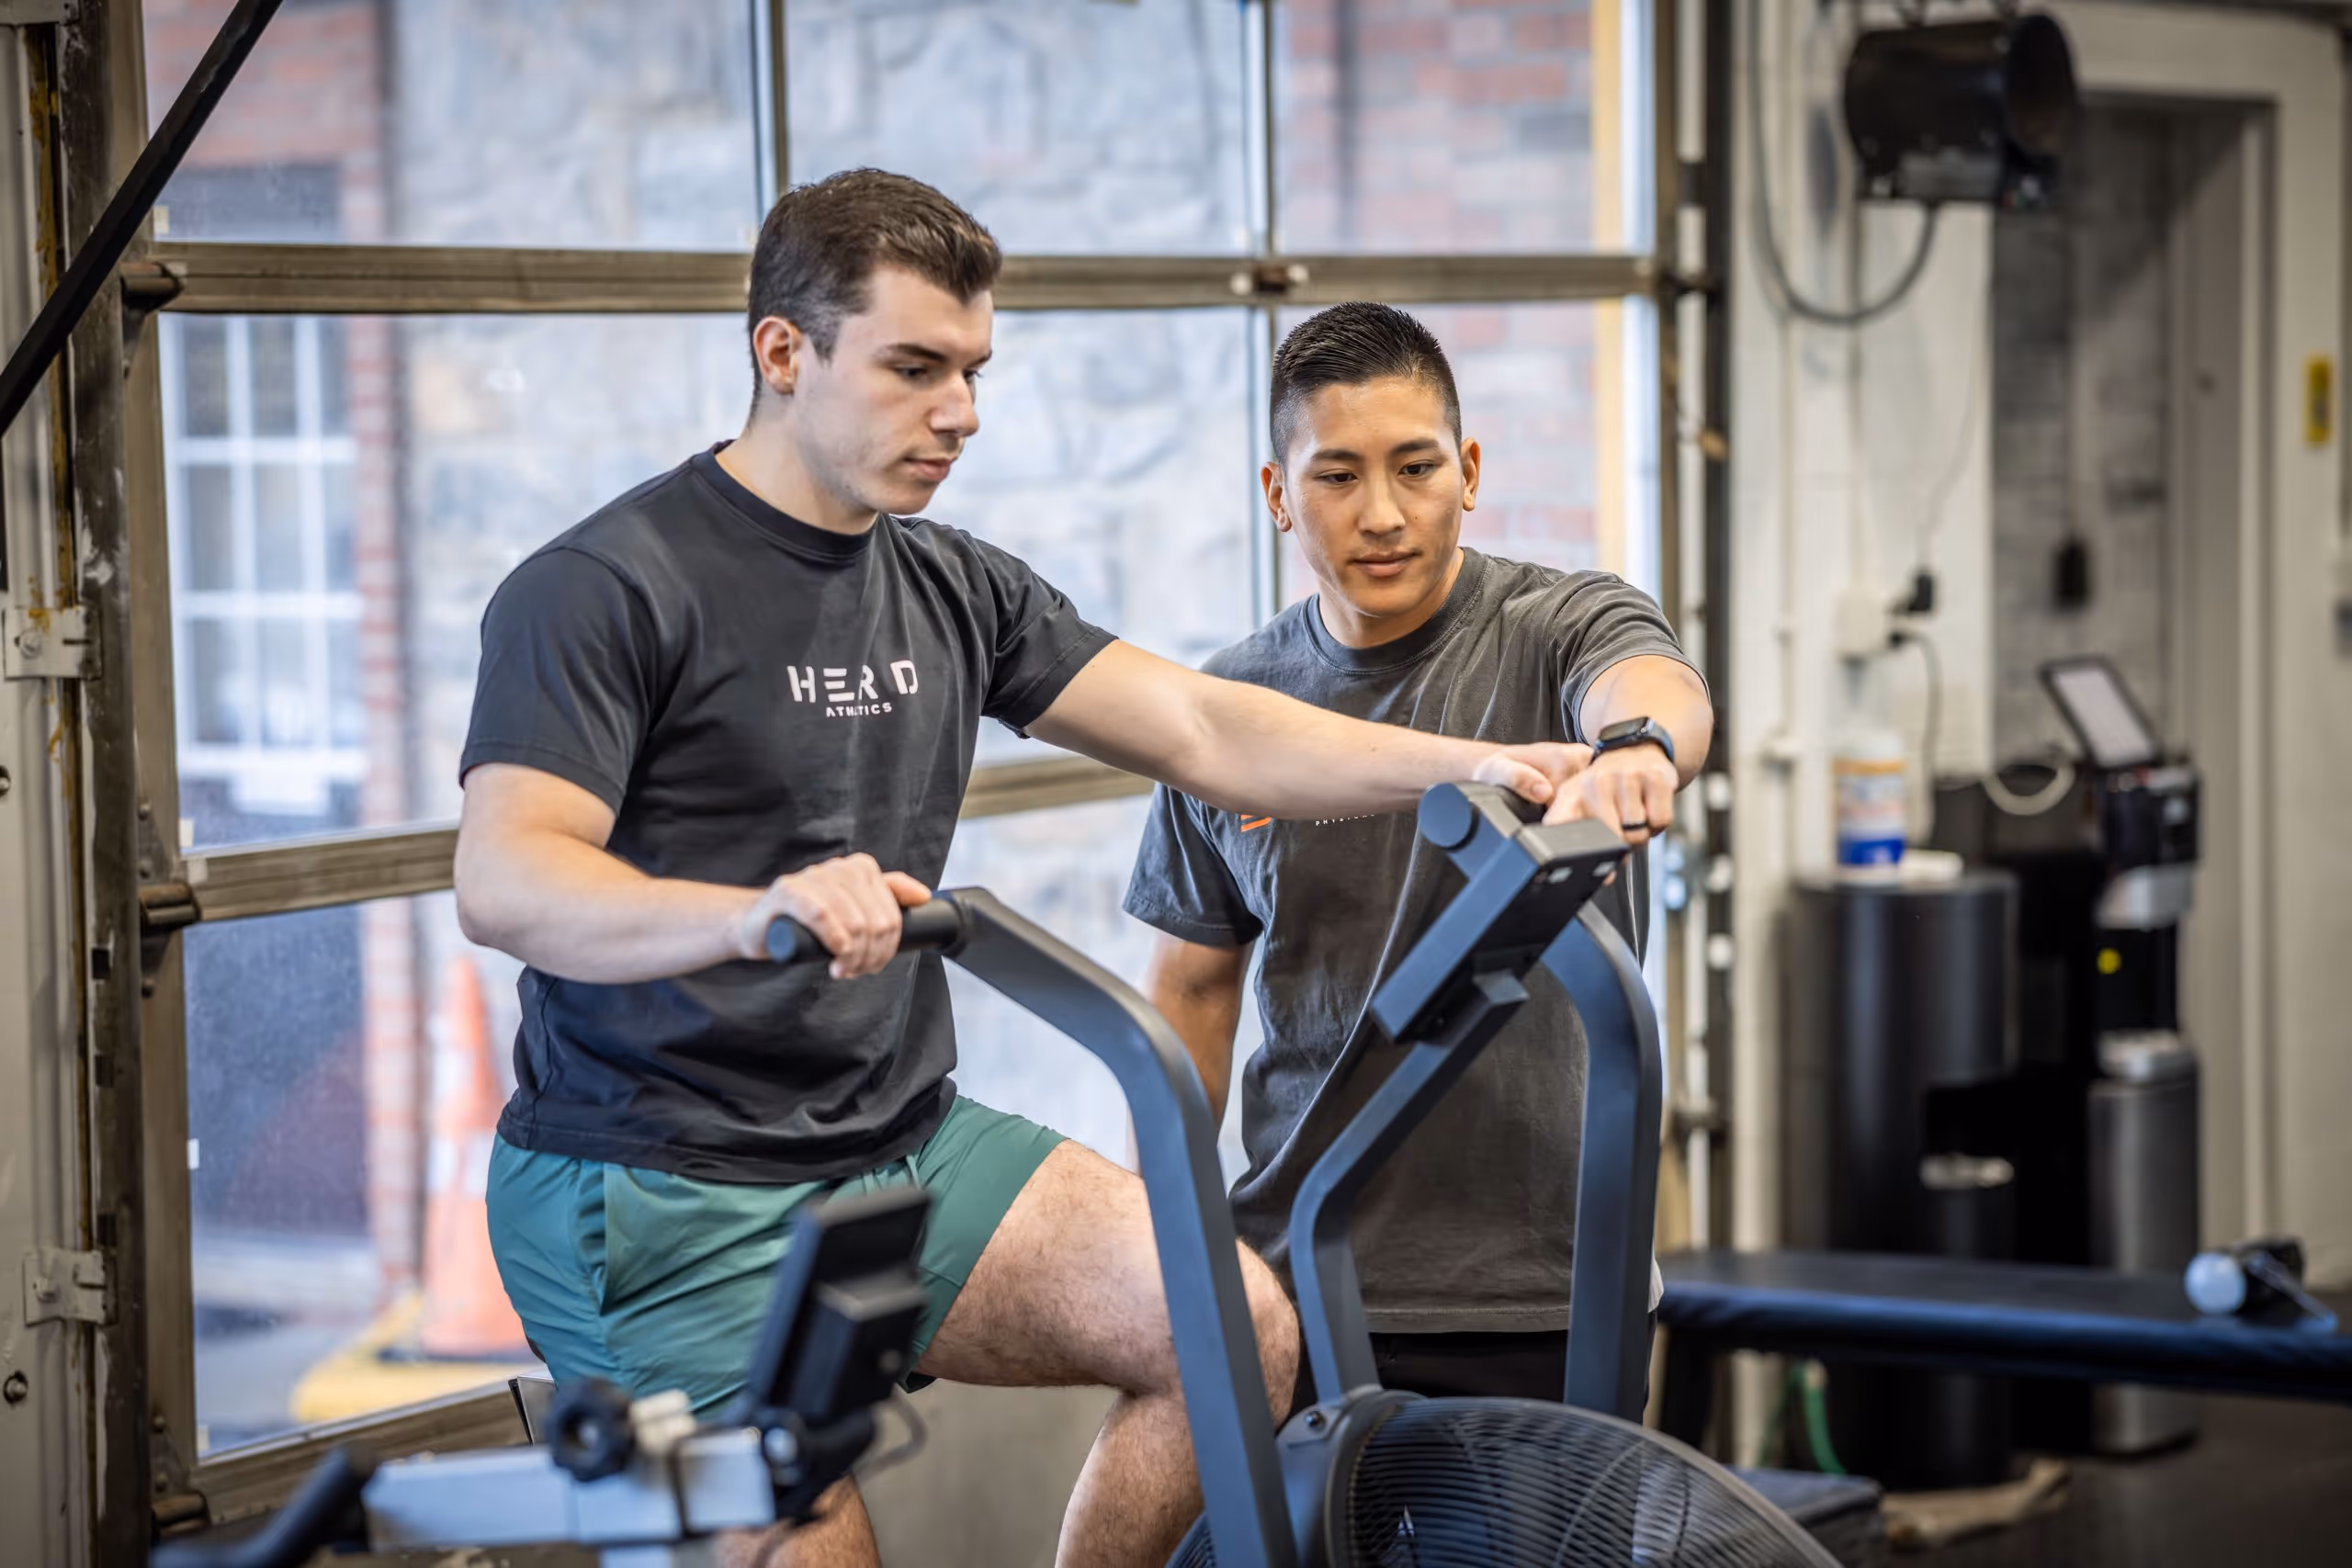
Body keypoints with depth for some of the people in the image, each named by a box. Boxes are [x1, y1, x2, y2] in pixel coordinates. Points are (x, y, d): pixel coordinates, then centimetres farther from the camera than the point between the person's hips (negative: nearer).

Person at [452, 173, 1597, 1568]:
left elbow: (1202, 731, 5)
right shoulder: (605, 588, -11)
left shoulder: (954, 590, 12)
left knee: (1239, 1333, -11)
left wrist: (1467, 764, -11)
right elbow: (502, 880, -24)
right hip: (663, 1193, -6)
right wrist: (750, 914, -44)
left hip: (903, 1143, 6)